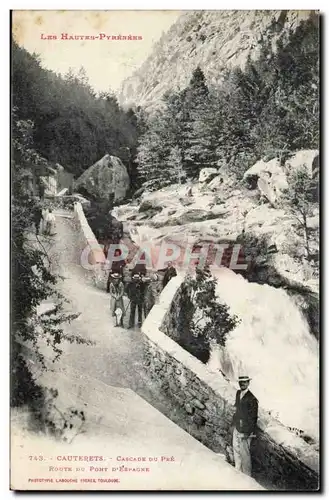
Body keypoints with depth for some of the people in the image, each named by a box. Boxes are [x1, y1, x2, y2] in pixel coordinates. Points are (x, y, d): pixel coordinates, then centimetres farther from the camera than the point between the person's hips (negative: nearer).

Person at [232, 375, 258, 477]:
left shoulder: (251, 398, -19)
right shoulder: (238, 393, 5)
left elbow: (253, 417, -15)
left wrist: (247, 432, -15)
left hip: (245, 429, -8)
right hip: (237, 427, 8)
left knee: (244, 452, 3)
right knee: (236, 449, 19)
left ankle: (247, 475, 18)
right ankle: (238, 471, 36)